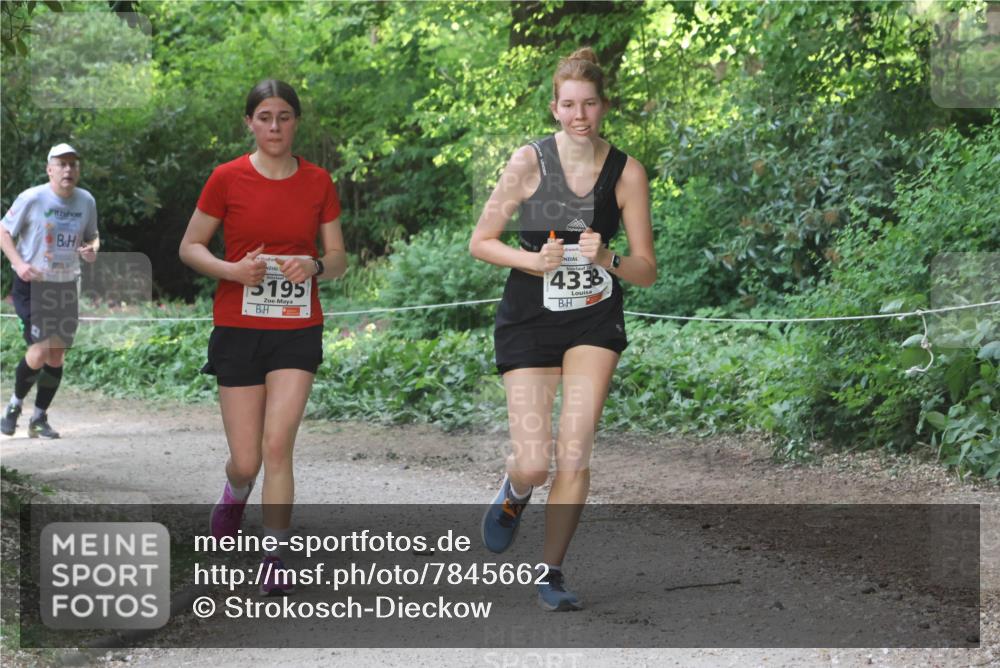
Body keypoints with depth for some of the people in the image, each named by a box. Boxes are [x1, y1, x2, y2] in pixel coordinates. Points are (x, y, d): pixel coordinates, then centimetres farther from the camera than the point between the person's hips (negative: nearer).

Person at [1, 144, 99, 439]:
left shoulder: (86, 201, 3)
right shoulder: (32, 198, -11)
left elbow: (91, 235, 19)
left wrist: (92, 249, -5)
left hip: (66, 287, 5)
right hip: (31, 285, -5)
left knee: (57, 357, 5)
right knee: (39, 351, -16)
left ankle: (39, 418, 20)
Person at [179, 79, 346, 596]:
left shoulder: (318, 182, 2)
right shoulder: (227, 178, -3)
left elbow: (338, 258, 8)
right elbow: (190, 247, 3)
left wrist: (314, 266, -14)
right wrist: (232, 270, -16)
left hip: (298, 330, 1)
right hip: (238, 328, 0)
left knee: (277, 442, -14)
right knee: (246, 460, 1)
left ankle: (275, 558, -4)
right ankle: (235, 490, 39)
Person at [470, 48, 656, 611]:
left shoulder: (627, 173, -5)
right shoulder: (529, 162, -8)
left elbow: (647, 271, -2)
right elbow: (480, 242, -2)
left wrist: (606, 259, -22)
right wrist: (533, 260, -18)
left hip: (595, 319, 1)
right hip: (530, 320, -1)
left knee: (575, 455, -10)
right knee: (534, 465, -6)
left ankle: (551, 573, 7)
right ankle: (515, 495, 32)